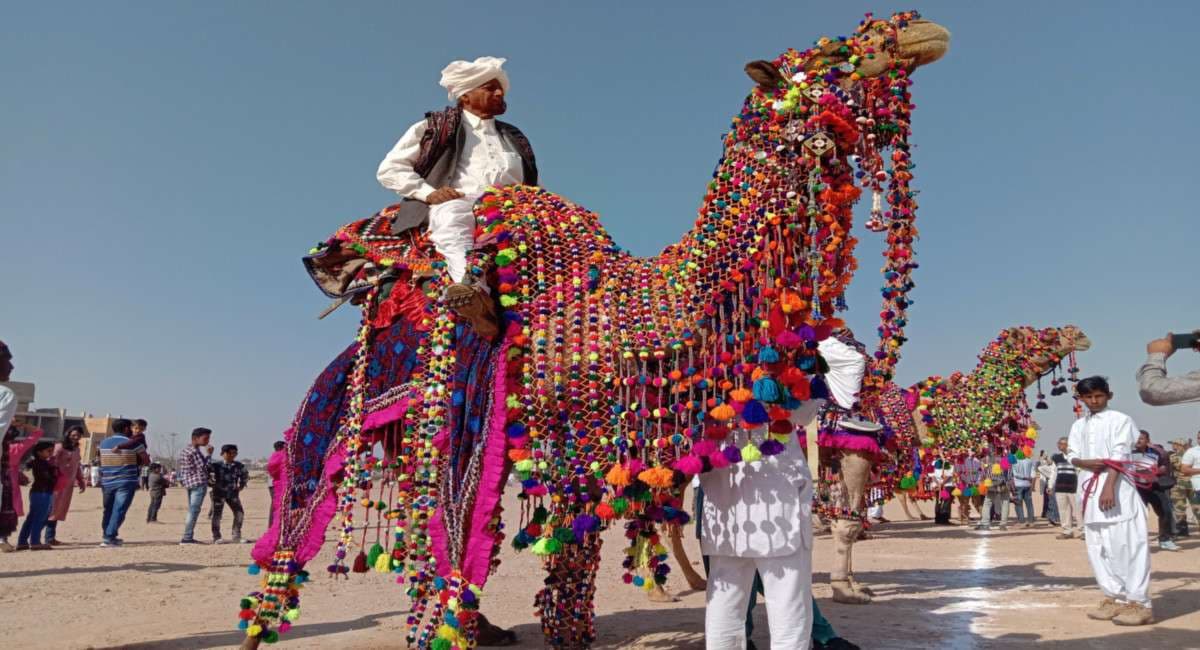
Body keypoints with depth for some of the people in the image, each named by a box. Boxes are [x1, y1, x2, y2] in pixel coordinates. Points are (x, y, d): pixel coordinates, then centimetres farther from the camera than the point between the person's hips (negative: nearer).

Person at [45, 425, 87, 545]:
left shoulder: (76, 449, 15)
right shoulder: (59, 447, -7)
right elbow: (53, 465, -15)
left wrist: (81, 482, 19)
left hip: (69, 484, 7)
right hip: (59, 483, -7)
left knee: (61, 510, 10)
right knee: (54, 509, -4)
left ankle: (52, 537, 16)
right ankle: (49, 538, -1)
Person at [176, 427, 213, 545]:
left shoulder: (185, 450, 15)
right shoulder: (195, 451, -15)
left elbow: (178, 466, 20)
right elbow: (203, 467, -19)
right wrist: (209, 454, -14)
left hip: (188, 483, 10)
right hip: (199, 483, -10)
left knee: (192, 511, 13)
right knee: (194, 511, -9)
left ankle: (188, 538, 14)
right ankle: (187, 538, -12)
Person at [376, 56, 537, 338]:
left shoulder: (514, 139, 34)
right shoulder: (435, 128, 22)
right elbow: (389, 169, 15)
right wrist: (428, 192, -4)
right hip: (455, 204, -4)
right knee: (453, 218, -42)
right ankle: (475, 288, -66)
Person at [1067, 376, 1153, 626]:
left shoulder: (1120, 420, -1)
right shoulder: (1078, 425, 17)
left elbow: (1120, 455, -10)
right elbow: (1072, 455, 13)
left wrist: (1109, 487, -20)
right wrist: (1085, 462, -11)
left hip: (1117, 489, -6)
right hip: (1090, 491, 6)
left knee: (1125, 545, -9)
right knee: (1097, 547, 6)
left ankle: (1138, 603, -4)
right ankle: (1114, 598, 14)